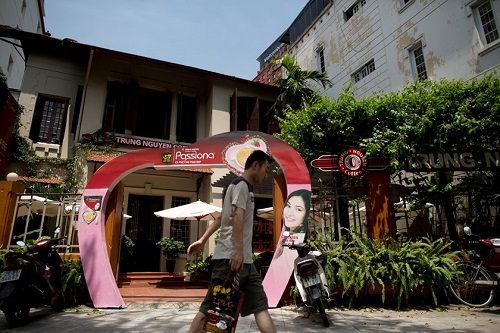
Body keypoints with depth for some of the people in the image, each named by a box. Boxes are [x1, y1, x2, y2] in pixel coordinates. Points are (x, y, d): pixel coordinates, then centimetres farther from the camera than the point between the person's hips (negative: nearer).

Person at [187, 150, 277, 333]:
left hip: (245, 259, 10)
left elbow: (221, 218, 27)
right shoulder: (241, 184, -5)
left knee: (260, 305, 4)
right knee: (211, 307, -3)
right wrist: (238, 250, -29)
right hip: (231, 256, -10)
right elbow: (237, 216, -20)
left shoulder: (244, 188, 26)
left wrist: (202, 240, 28)